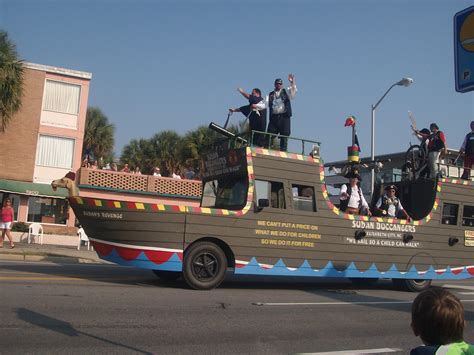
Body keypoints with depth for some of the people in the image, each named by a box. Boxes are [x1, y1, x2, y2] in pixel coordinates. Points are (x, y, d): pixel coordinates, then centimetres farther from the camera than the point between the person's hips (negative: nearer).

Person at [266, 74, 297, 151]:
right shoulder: (270, 95, 17)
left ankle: (283, 151, 0)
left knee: (284, 135, -3)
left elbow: (294, 91, -4)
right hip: (273, 117, 1)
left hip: (284, 117, -1)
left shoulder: (286, 92, 14)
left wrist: (292, 82, -20)